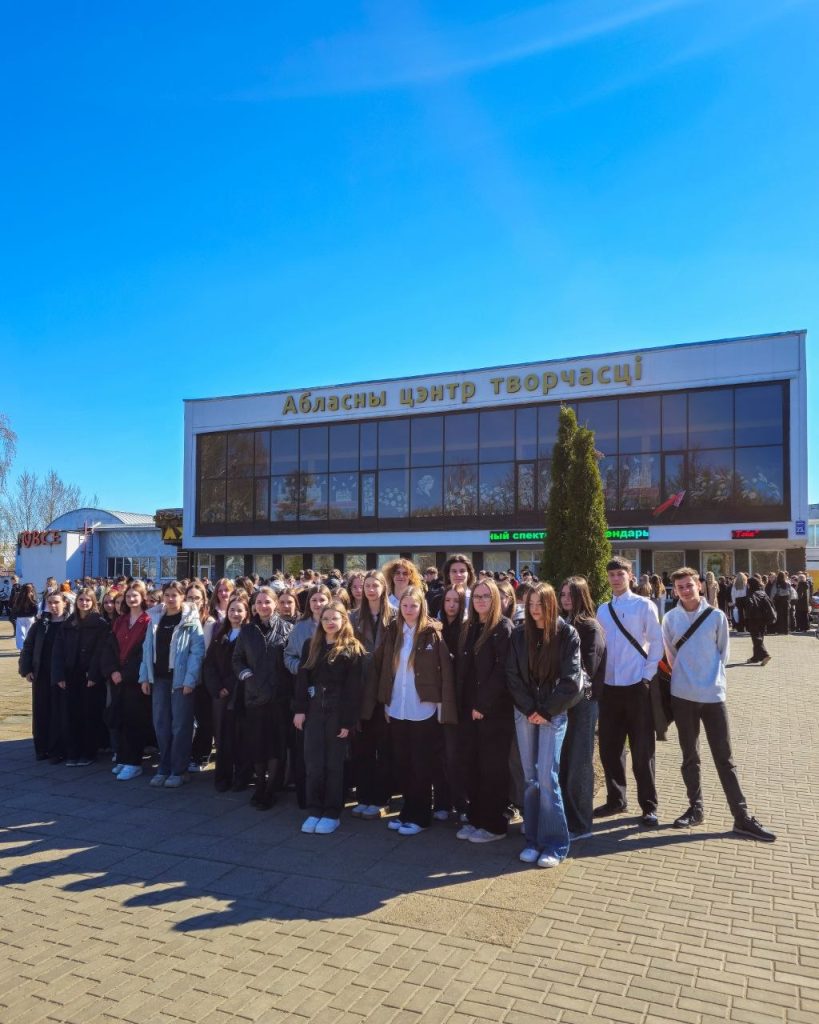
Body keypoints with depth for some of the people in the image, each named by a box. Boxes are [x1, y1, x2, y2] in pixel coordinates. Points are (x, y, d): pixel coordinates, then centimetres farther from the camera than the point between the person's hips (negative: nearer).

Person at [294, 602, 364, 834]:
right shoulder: (311, 645, 9)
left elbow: (353, 688, -8)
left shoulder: (352, 649, -4)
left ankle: (332, 813, 14)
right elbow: (302, 679, 6)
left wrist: (348, 721, -13)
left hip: (337, 712, -3)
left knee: (334, 764, 4)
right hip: (313, 710, 3)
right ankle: (315, 810, 16)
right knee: (313, 763, 4)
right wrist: (299, 709, -3)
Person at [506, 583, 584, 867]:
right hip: (525, 713, 3)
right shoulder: (519, 635, 5)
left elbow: (570, 679, -7)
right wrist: (529, 709, -6)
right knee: (531, 777, 5)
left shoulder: (567, 634, -4)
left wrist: (546, 711, -8)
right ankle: (533, 839, 14)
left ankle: (554, 843, 3)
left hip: (554, 713, -3)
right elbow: (513, 676, 3)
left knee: (547, 777, -8)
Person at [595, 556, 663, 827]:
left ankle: (649, 806, 16)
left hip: (636, 686, -5)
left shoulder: (644, 605, -4)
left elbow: (656, 642, -5)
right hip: (608, 687, 5)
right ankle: (616, 799, 28)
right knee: (609, 747, 12)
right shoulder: (603, 609, 9)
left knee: (642, 750, 3)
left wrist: (647, 676, -9)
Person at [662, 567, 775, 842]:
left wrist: (709, 678, 8)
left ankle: (742, 818, 6)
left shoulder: (716, 616, -4)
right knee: (689, 757, 12)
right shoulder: (670, 619, -1)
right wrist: (686, 677, 11)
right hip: (682, 696, 1)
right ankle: (695, 809, 23)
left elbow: (723, 653, 5)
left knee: (725, 758, 2)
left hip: (713, 695, -1)